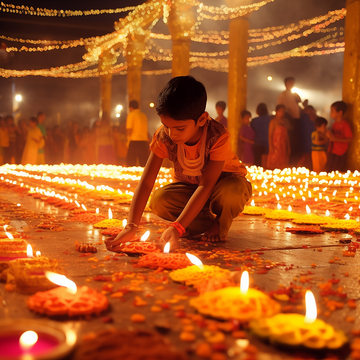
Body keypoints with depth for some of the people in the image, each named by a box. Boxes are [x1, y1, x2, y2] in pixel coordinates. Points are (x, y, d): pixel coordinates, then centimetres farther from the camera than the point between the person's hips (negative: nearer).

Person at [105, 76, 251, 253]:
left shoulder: (218, 137, -34)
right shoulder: (163, 137, -24)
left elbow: (206, 186, -38)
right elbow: (146, 182, -28)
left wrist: (177, 227, -47)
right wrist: (131, 226, -42)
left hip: (224, 181, -3)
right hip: (190, 187, 3)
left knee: (231, 190, -40)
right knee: (159, 200, -28)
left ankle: (221, 223, -6)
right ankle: (206, 222, -5)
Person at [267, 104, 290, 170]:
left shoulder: (284, 122, 15)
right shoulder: (273, 122, -3)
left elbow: (286, 136, 16)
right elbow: (270, 135, -9)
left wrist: (288, 147, 11)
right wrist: (271, 147, -17)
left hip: (283, 147, 6)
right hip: (276, 147, -6)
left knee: (283, 165, 3)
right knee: (274, 164, -9)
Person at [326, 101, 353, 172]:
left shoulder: (345, 124, -15)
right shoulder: (335, 124, 11)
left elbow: (350, 139, -19)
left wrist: (335, 139, -25)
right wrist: (329, 135, 2)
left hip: (340, 154, -8)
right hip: (332, 152, 8)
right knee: (329, 171, 13)